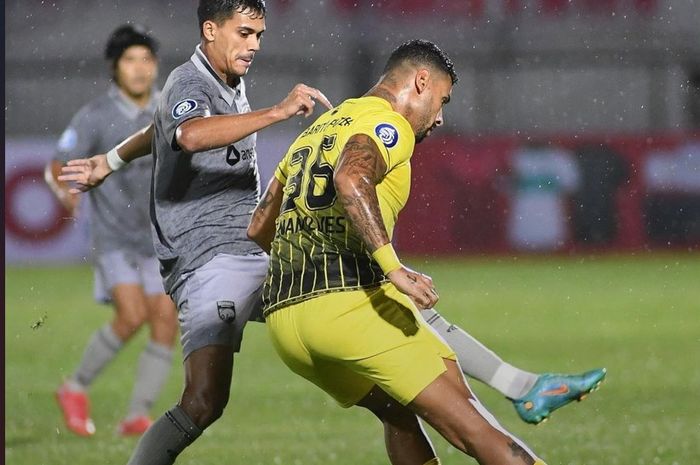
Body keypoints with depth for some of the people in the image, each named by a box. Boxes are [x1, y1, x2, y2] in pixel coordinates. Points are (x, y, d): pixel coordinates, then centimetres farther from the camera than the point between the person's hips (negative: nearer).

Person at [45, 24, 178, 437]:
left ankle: (138, 415, -2)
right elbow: (58, 167, -7)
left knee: (166, 319, -10)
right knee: (132, 315, -19)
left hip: (162, 239, 4)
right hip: (115, 237, -4)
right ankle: (77, 389, 2)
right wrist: (66, 190, -28)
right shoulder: (95, 117, -9)